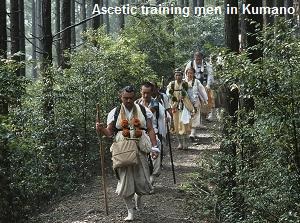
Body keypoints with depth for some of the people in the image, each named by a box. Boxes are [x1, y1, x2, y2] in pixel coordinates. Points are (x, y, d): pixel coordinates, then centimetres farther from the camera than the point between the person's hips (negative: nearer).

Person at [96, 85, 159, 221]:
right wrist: (101, 129, -18)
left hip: (140, 150, 1)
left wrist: (154, 147, -6)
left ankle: (138, 196, 38)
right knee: (125, 181, 0)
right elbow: (110, 132, 4)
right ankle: (130, 211, 15)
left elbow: (150, 130, 4)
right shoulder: (114, 113, 4)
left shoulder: (144, 111, 5)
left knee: (142, 181, 1)